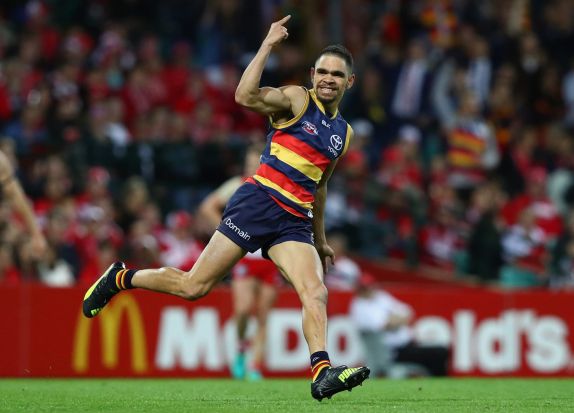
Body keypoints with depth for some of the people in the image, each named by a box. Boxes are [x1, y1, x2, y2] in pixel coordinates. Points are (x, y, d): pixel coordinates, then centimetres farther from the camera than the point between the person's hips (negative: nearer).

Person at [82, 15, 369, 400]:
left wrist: (320, 240, 33)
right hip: (259, 200, -5)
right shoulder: (296, 100, -1)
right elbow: (246, 96, -21)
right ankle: (121, 278, 18)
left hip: (295, 222, 5)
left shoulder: (343, 133, 18)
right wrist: (268, 45, -20)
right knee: (194, 286, -5)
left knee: (316, 292, -19)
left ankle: (323, 373, -30)